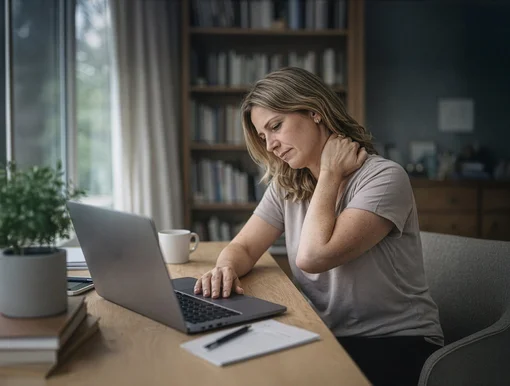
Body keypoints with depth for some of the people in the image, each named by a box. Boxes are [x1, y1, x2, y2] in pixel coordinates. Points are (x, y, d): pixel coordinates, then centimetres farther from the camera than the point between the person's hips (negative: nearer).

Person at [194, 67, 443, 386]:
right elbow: (243, 247, 5)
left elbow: (313, 257, -25)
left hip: (396, 345, -5)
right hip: (327, 337, 5)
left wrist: (329, 173, -16)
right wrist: (227, 268, -17)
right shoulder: (285, 185, 4)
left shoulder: (384, 178, -16)